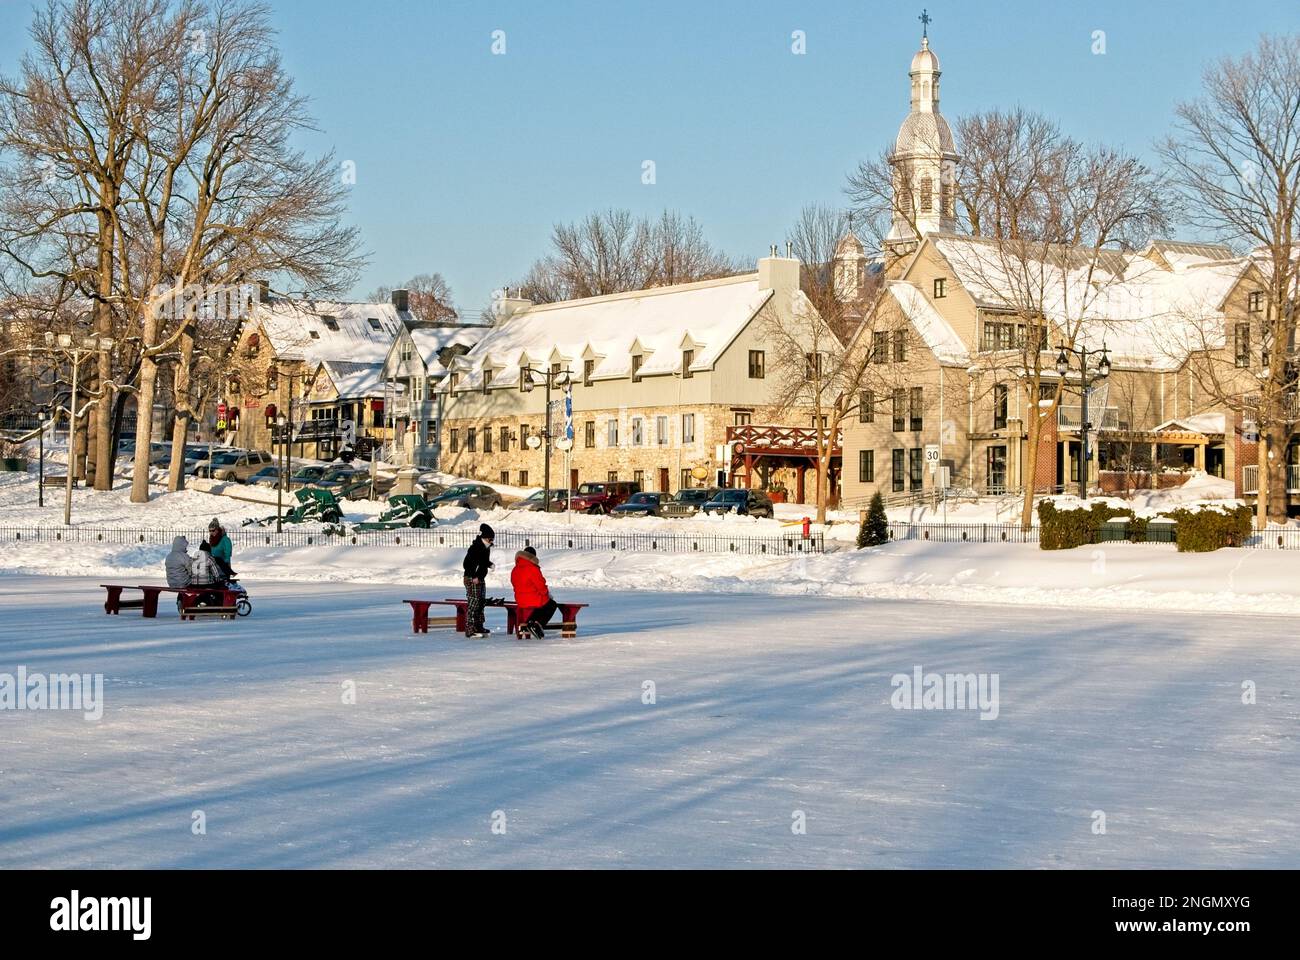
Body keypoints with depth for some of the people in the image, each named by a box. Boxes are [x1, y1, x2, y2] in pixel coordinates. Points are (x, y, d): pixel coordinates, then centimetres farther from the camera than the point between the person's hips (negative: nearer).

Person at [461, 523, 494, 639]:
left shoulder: (486, 548, 10)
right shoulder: (475, 548, -19)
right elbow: (467, 563, -21)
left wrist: (490, 564, 5)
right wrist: (474, 577, -22)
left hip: (480, 579, 10)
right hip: (472, 579, -10)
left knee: (481, 603, 16)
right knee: (473, 603, -12)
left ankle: (479, 628, 27)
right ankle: (470, 631, -13)